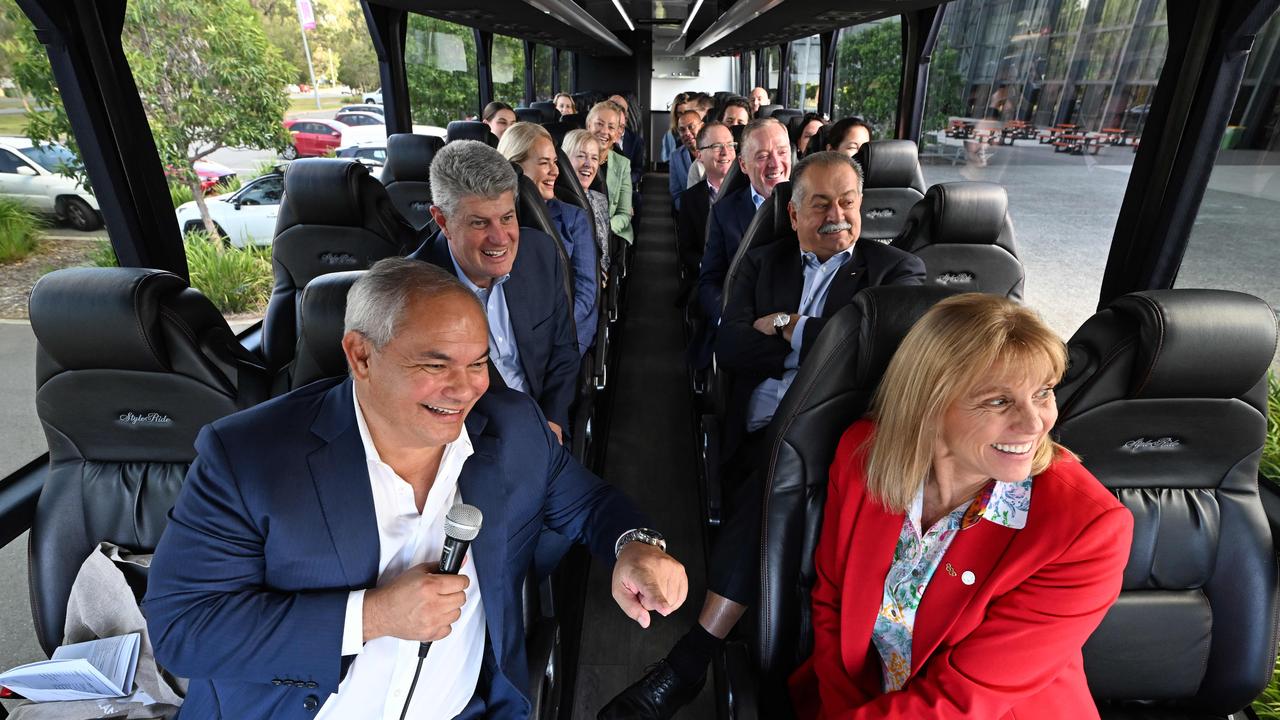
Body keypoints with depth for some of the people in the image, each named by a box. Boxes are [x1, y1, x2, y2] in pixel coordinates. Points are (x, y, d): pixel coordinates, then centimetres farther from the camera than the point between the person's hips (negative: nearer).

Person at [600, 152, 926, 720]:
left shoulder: (896, 269, 14)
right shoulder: (763, 264, 20)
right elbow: (727, 348, 6)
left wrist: (782, 326, -2)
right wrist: (817, 341, -3)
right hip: (757, 435, 2)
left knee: (776, 479, -31)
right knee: (763, 502, -30)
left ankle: (690, 660, -22)